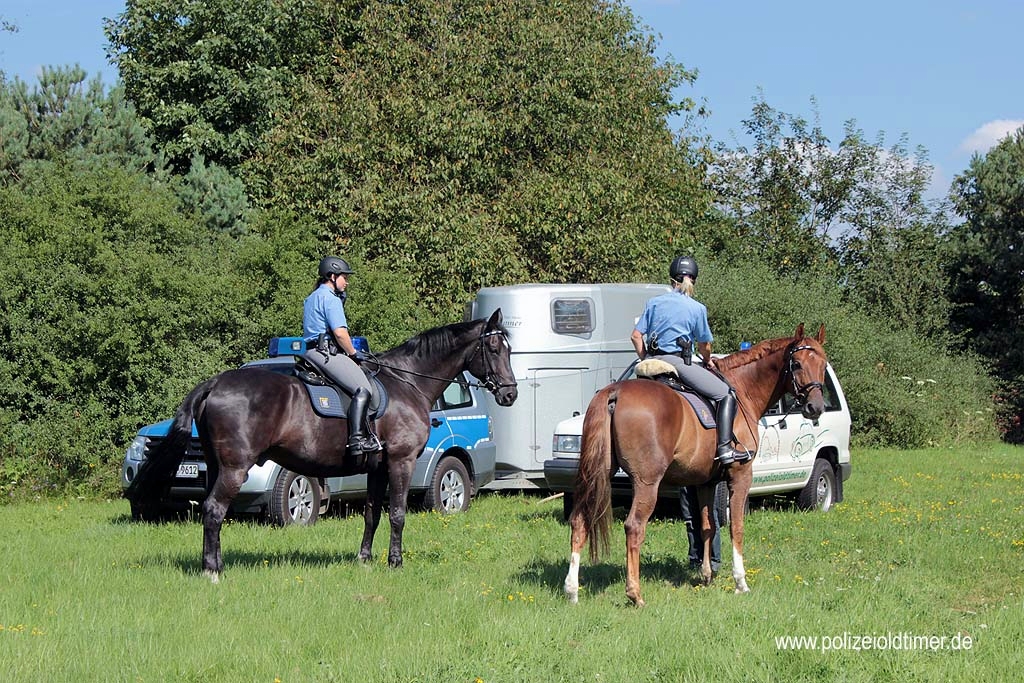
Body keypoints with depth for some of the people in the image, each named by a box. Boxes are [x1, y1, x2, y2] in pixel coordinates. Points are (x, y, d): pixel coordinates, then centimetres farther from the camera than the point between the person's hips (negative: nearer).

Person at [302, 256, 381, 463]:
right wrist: (353, 353, -4)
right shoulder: (331, 299, -9)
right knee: (362, 389, -19)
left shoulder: (311, 299, 23)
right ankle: (357, 438, -30)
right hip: (326, 352, -11)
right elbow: (340, 332, -18)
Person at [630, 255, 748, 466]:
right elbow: (704, 345, 5)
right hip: (678, 362, -6)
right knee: (727, 395, 0)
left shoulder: (654, 303, 10)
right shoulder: (697, 308, -2)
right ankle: (724, 449, -13)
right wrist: (707, 360, 26)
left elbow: (636, 336, 7)